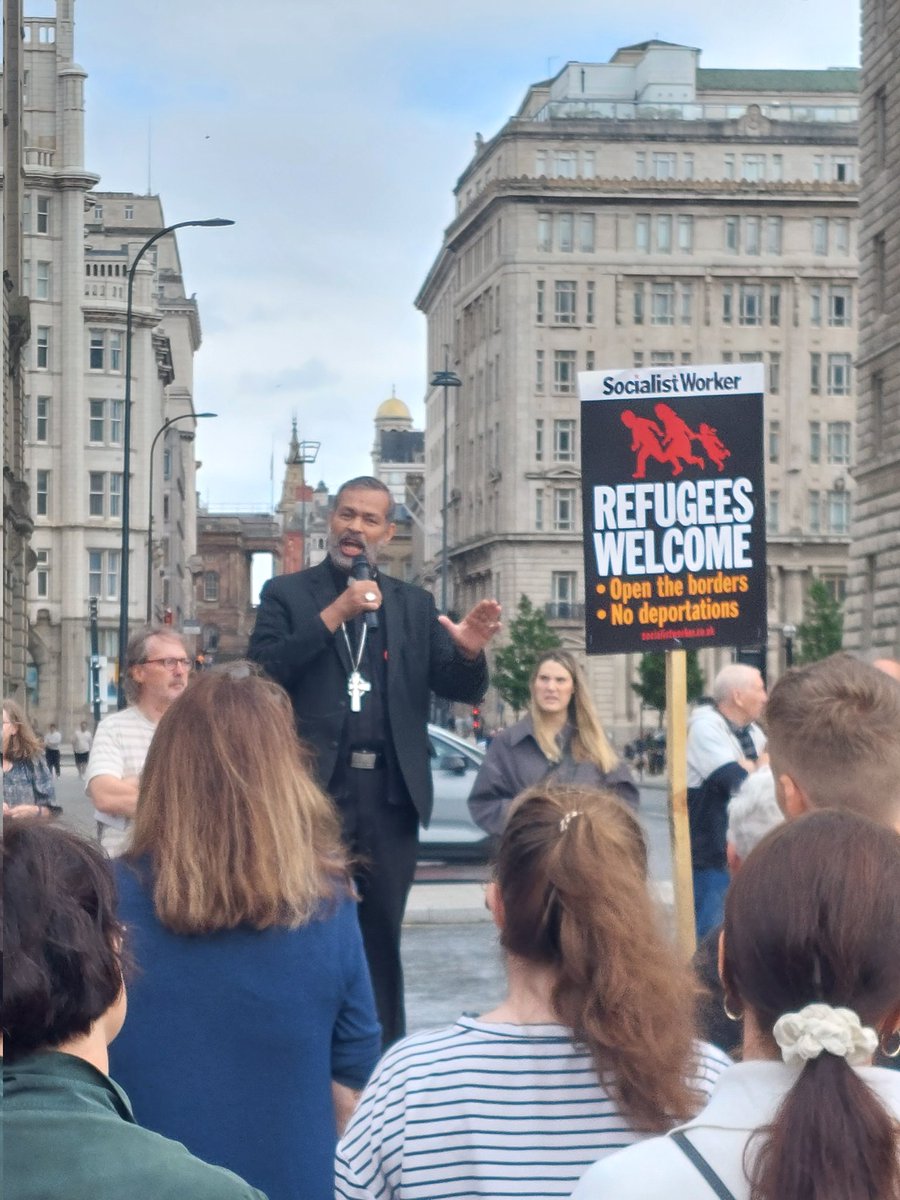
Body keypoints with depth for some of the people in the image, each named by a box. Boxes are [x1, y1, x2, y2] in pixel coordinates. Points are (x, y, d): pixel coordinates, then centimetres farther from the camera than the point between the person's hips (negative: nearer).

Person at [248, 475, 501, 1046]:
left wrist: (469, 652, -16)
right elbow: (264, 672, -9)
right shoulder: (287, 594, 5)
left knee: (382, 938, 9)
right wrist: (332, 617, -16)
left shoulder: (414, 605, 12)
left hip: (389, 795, 3)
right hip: (314, 790, -2)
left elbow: (463, 690, 7)